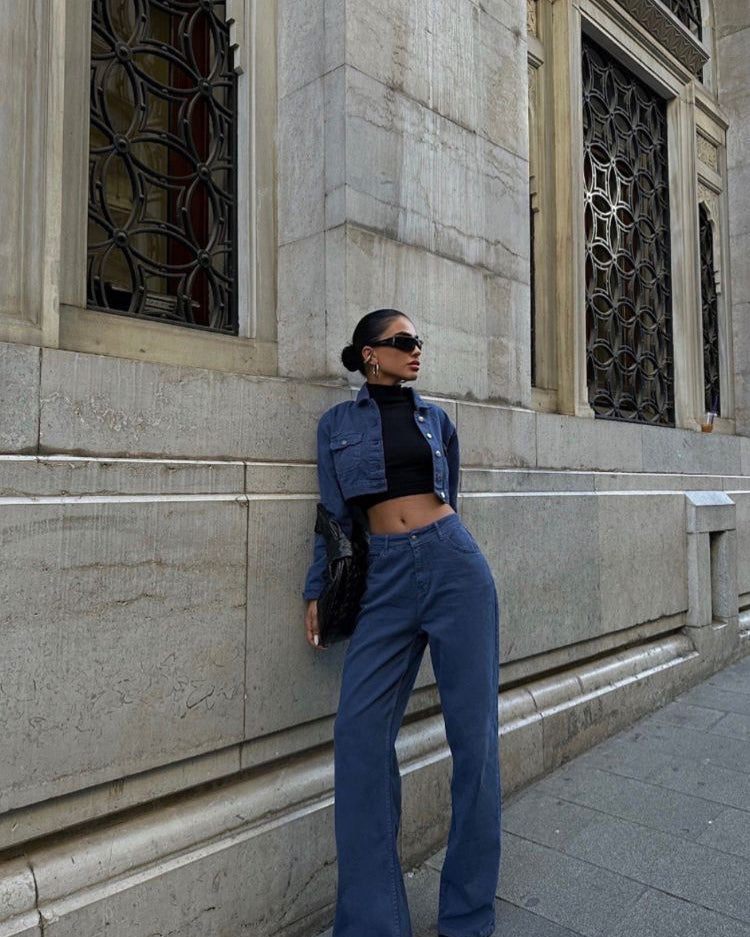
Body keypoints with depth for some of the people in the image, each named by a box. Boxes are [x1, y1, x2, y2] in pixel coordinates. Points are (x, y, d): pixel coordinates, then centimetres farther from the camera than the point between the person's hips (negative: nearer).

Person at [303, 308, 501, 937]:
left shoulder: (436, 419, 12)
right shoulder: (337, 424, 10)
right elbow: (336, 514, 10)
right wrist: (317, 590, 7)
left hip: (455, 566, 1)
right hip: (385, 577, 0)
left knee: (474, 733, 4)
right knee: (359, 733, -6)